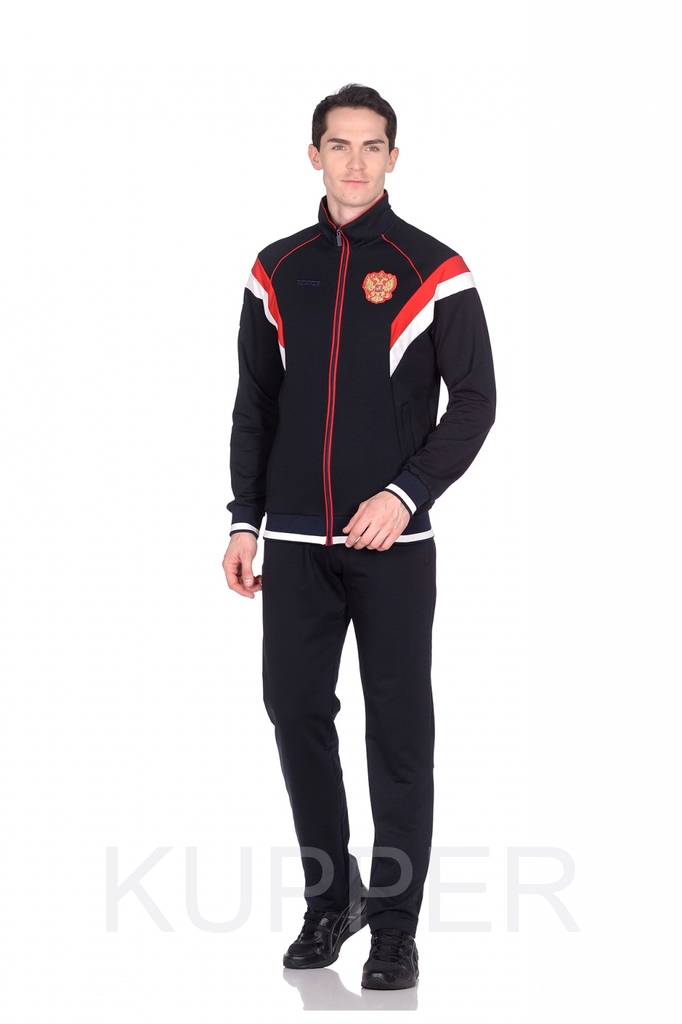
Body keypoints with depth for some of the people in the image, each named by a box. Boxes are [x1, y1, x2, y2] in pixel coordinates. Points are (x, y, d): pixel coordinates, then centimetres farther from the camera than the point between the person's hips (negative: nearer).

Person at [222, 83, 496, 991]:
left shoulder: (432, 271, -2)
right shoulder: (277, 271, 9)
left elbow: (474, 401, -3)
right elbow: (255, 405, 13)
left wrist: (406, 493, -14)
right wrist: (245, 520, 7)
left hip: (393, 542, -3)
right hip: (295, 543, 3)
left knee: (399, 729, 0)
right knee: (295, 711, 5)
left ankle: (396, 927, 9)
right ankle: (330, 897, 23)